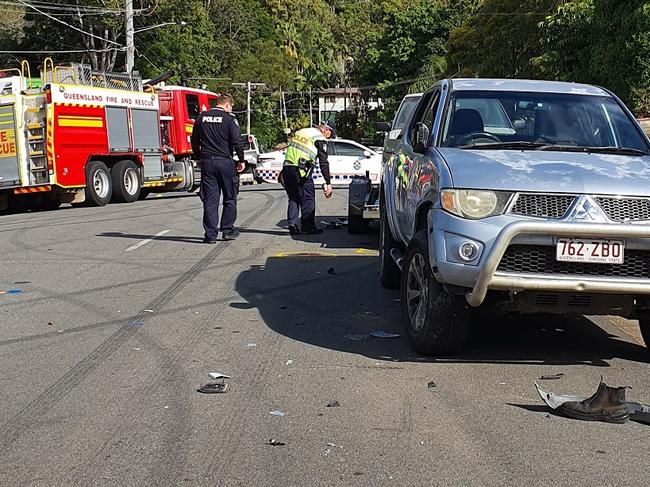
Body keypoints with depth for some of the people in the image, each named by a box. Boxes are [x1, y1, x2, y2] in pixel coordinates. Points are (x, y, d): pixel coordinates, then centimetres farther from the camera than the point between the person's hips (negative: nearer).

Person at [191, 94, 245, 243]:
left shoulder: (201, 117, 7)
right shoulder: (229, 119, -6)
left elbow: (194, 141, 14)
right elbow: (237, 141, -10)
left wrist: (199, 158, 24)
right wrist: (241, 160, 2)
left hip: (207, 163, 4)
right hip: (225, 162, -3)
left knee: (210, 200, 4)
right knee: (230, 198, 11)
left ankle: (210, 235, 3)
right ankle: (228, 230, 15)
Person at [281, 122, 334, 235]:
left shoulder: (301, 132, 22)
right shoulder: (320, 139, 0)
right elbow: (324, 163, -6)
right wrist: (328, 183, -6)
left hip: (287, 167, 7)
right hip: (301, 170, -7)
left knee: (293, 198, 17)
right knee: (308, 199, 3)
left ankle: (292, 224, 8)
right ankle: (307, 227, 4)